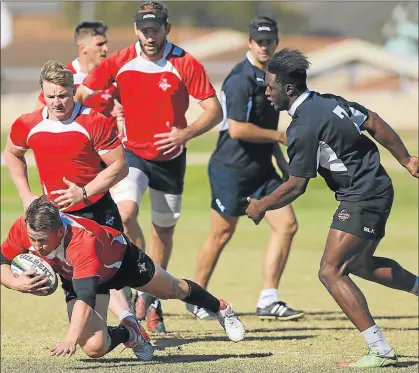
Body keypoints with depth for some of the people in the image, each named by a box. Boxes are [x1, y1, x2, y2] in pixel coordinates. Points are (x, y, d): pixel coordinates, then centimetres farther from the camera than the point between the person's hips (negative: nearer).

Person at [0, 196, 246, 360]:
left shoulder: (82, 242, -49)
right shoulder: (24, 228, -33)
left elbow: (86, 297, -57)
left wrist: (71, 339, -70)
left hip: (120, 258, -3)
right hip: (74, 277, 4)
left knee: (174, 290, 25)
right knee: (94, 347, -19)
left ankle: (222, 309, 58)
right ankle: (129, 332, 18)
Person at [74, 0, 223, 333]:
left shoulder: (186, 65, -12)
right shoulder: (119, 63, -8)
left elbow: (215, 110, -10)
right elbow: (79, 96, -2)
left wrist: (186, 133, -24)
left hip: (171, 158, 1)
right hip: (132, 153, 0)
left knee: (164, 230, 11)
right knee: (125, 212, -26)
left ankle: (153, 303, 29)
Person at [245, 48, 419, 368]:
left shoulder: (304, 128, -20)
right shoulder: (330, 102, 7)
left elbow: (296, 186, -17)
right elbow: (376, 125, 10)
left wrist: (261, 206, -3)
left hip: (361, 198, -10)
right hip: (378, 189, 10)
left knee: (331, 272, -11)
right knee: (360, 263, 27)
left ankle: (381, 350, -14)